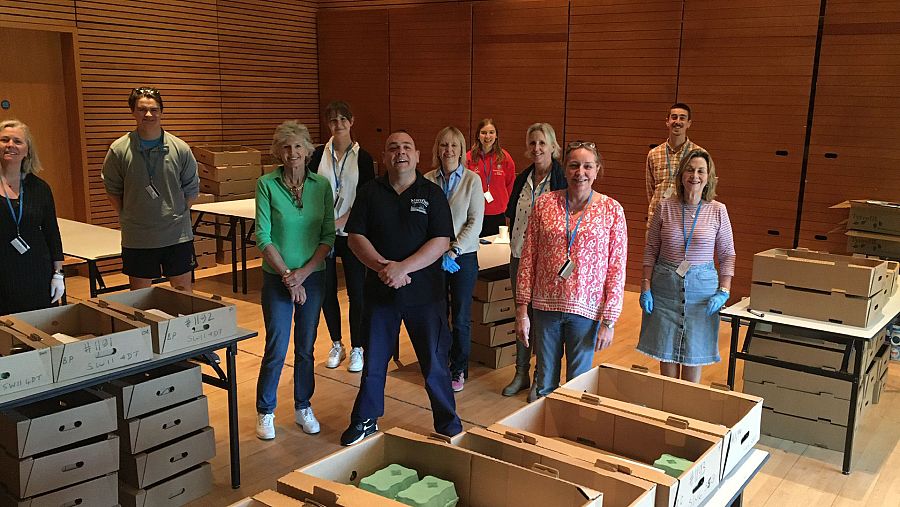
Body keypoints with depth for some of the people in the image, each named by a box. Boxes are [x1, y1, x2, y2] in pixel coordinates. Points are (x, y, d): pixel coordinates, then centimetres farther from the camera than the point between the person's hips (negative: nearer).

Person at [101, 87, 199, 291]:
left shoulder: (180, 148, -2)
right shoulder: (119, 150, -5)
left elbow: (192, 189, 8)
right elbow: (112, 190, 6)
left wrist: (178, 214, 3)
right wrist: (128, 217, 1)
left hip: (178, 235, 1)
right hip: (137, 239, 0)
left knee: (183, 293, 10)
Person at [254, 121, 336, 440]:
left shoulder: (321, 185, -1)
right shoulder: (267, 184, -7)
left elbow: (329, 236, -2)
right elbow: (263, 237, -9)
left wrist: (303, 273, -11)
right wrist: (287, 275, -14)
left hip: (313, 276, 2)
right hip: (277, 278, -2)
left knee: (306, 348, 12)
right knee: (276, 349, 2)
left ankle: (303, 408, 28)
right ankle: (265, 411, 21)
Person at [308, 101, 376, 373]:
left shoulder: (363, 157, 0)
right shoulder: (320, 154, 4)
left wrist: (340, 221, -14)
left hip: (351, 232, -2)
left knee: (356, 291, 1)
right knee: (327, 290, 8)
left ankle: (357, 348, 14)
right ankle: (336, 345, 24)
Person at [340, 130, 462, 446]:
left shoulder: (432, 194, -1)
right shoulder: (370, 192, 4)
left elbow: (441, 241, -10)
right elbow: (356, 236, -1)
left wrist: (403, 268, -19)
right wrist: (382, 266, -17)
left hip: (424, 291, -2)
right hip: (380, 289, 2)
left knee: (435, 362, 5)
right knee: (374, 360, 13)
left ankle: (449, 425, 21)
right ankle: (365, 420, 31)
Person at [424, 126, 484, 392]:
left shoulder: (472, 180, -4)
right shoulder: (427, 180, -1)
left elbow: (475, 222, -6)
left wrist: (454, 251, -12)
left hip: (463, 256, -1)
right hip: (434, 257, 1)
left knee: (461, 318, 6)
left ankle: (458, 370, 21)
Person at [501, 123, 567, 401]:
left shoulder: (562, 180, -11)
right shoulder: (522, 180, 8)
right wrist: (515, 241, 8)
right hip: (520, 255, 6)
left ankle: (540, 380, 18)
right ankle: (521, 374, 28)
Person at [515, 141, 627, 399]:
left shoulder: (612, 210, -4)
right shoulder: (544, 203, 0)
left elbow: (617, 269, -3)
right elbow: (528, 258, 2)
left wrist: (609, 320, -7)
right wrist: (522, 309, -1)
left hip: (587, 310, -1)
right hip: (546, 306, 2)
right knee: (545, 386, 13)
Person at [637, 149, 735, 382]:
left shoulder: (718, 211, -3)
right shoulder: (665, 207, -2)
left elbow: (727, 254, 3)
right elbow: (651, 249, 3)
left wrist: (723, 291, -6)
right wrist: (645, 287, -2)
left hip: (702, 285, 0)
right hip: (665, 284, 1)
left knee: (694, 353, 6)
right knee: (665, 351, 8)